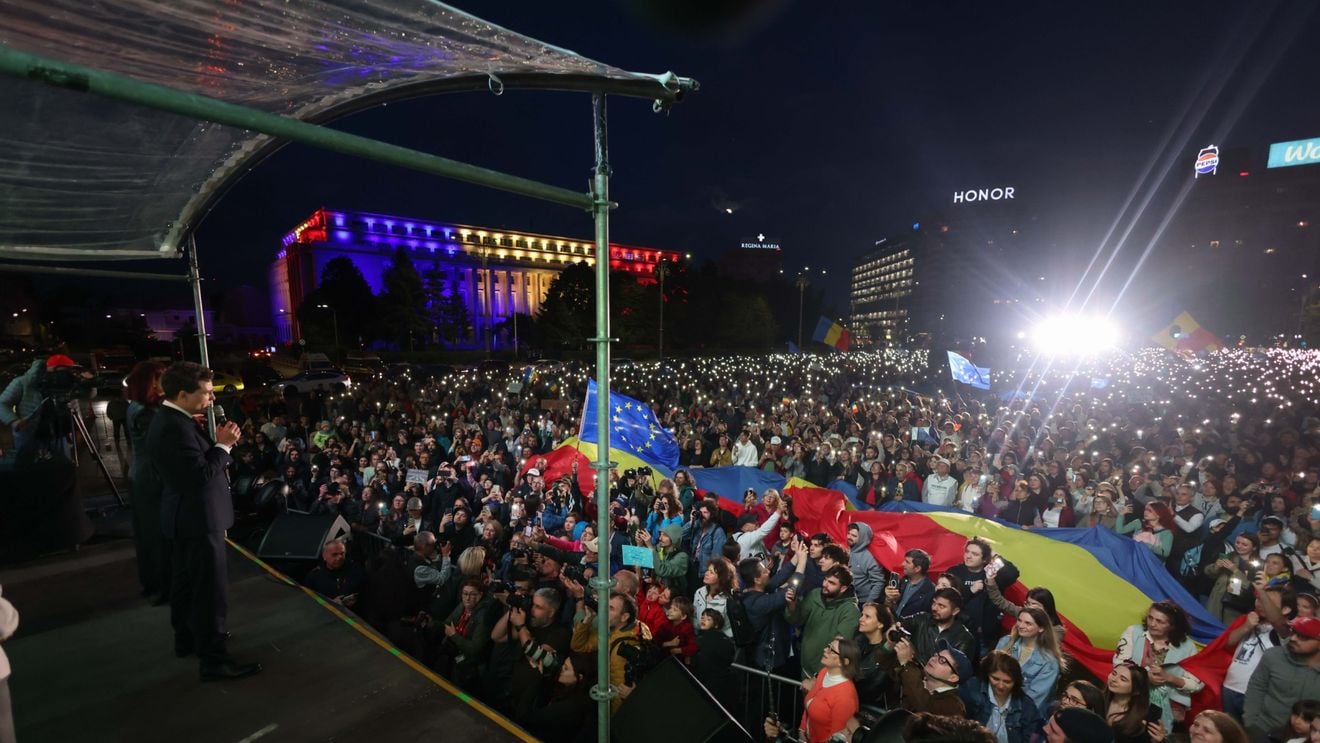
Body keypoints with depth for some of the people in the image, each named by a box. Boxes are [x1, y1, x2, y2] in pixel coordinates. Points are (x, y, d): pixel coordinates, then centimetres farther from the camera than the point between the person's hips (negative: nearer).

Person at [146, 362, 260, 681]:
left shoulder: (170, 419, 7)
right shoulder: (175, 427, -25)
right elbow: (202, 474, -27)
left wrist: (217, 442, 0)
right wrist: (223, 444, -17)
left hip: (187, 516, 11)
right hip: (199, 518, -11)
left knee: (187, 582, 23)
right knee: (210, 589, -4)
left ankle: (187, 639, 38)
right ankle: (214, 659, 4)